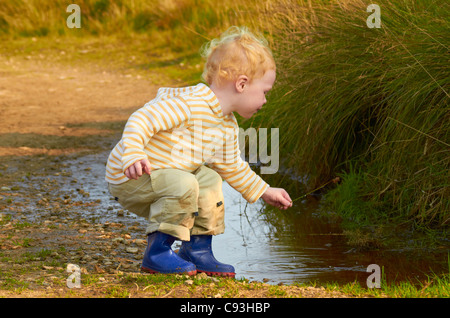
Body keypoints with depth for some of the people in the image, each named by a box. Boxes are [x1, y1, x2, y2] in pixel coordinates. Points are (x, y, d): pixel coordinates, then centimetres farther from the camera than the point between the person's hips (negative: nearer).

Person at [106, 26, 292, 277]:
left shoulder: (228, 127, 8)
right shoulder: (188, 104, -24)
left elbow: (232, 167, 25)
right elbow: (141, 120, -31)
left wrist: (264, 192, 29)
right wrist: (133, 156, -44)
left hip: (162, 174, 10)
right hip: (129, 176, -10)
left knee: (209, 179, 16)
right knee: (184, 185, -30)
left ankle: (198, 250, 19)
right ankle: (157, 252, -17)